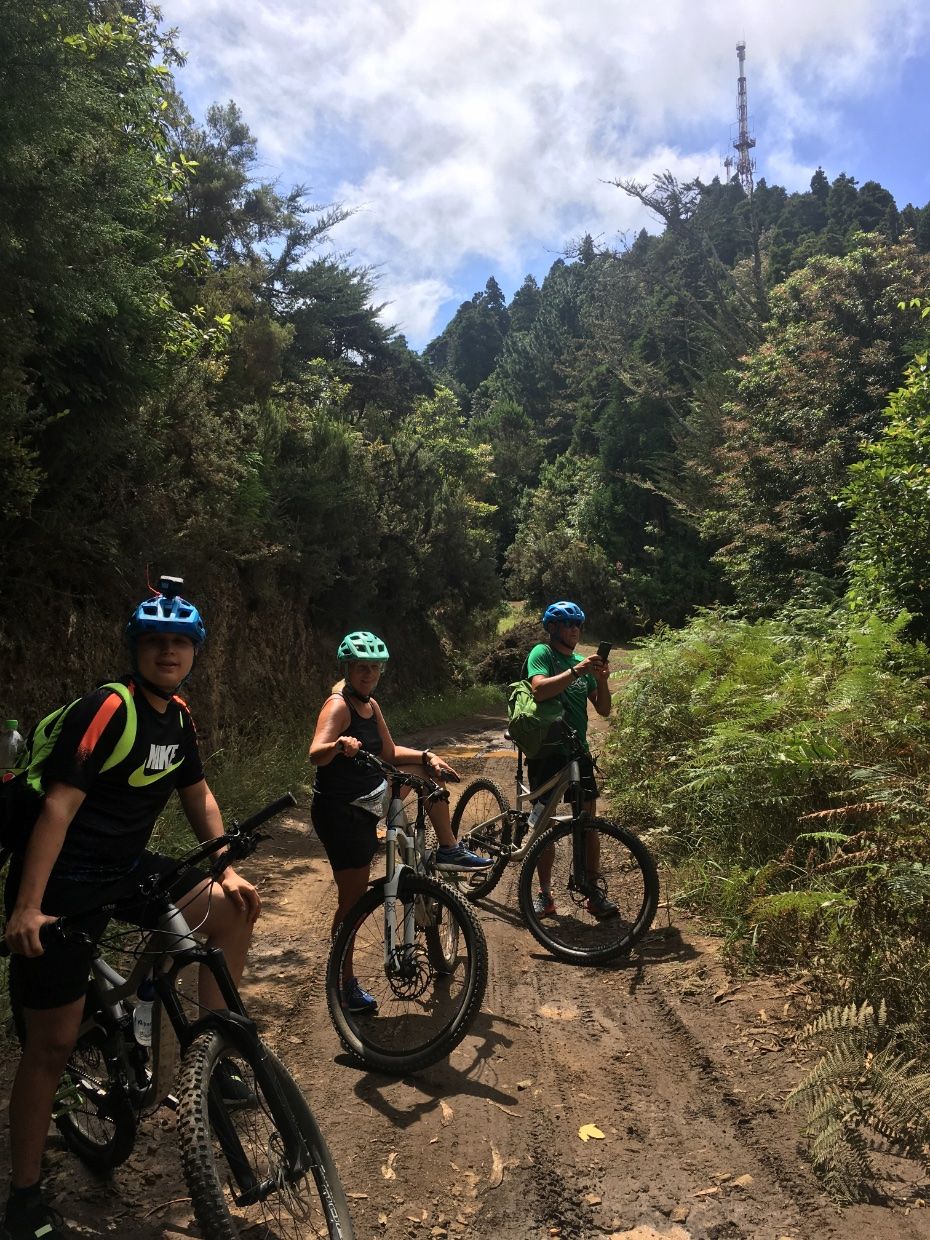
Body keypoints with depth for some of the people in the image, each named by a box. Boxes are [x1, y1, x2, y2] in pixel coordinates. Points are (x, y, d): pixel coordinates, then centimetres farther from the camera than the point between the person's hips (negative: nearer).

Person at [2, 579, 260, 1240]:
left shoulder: (178, 714, 2)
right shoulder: (107, 708, -22)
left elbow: (198, 794, 12)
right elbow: (59, 806, -26)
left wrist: (227, 871, 4)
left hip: (128, 868, 7)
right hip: (64, 882, -7)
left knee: (234, 908, -1)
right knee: (53, 1042, 0)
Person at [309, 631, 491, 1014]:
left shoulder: (370, 705, 6)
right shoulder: (338, 706, -19)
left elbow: (390, 753, 14)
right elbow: (315, 754, -34)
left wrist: (426, 757, -1)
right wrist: (339, 745, -56)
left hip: (367, 801, 8)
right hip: (339, 811, -8)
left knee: (428, 771, 13)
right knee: (353, 900, -1)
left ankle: (449, 850, 18)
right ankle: (346, 983, 15)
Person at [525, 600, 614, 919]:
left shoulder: (582, 662, 13)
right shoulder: (542, 653, -3)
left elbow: (603, 709, 7)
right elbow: (540, 690, -23)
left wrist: (602, 678, -10)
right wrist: (576, 671, -30)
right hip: (546, 751, -4)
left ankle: (594, 893, 10)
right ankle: (544, 895, 13)